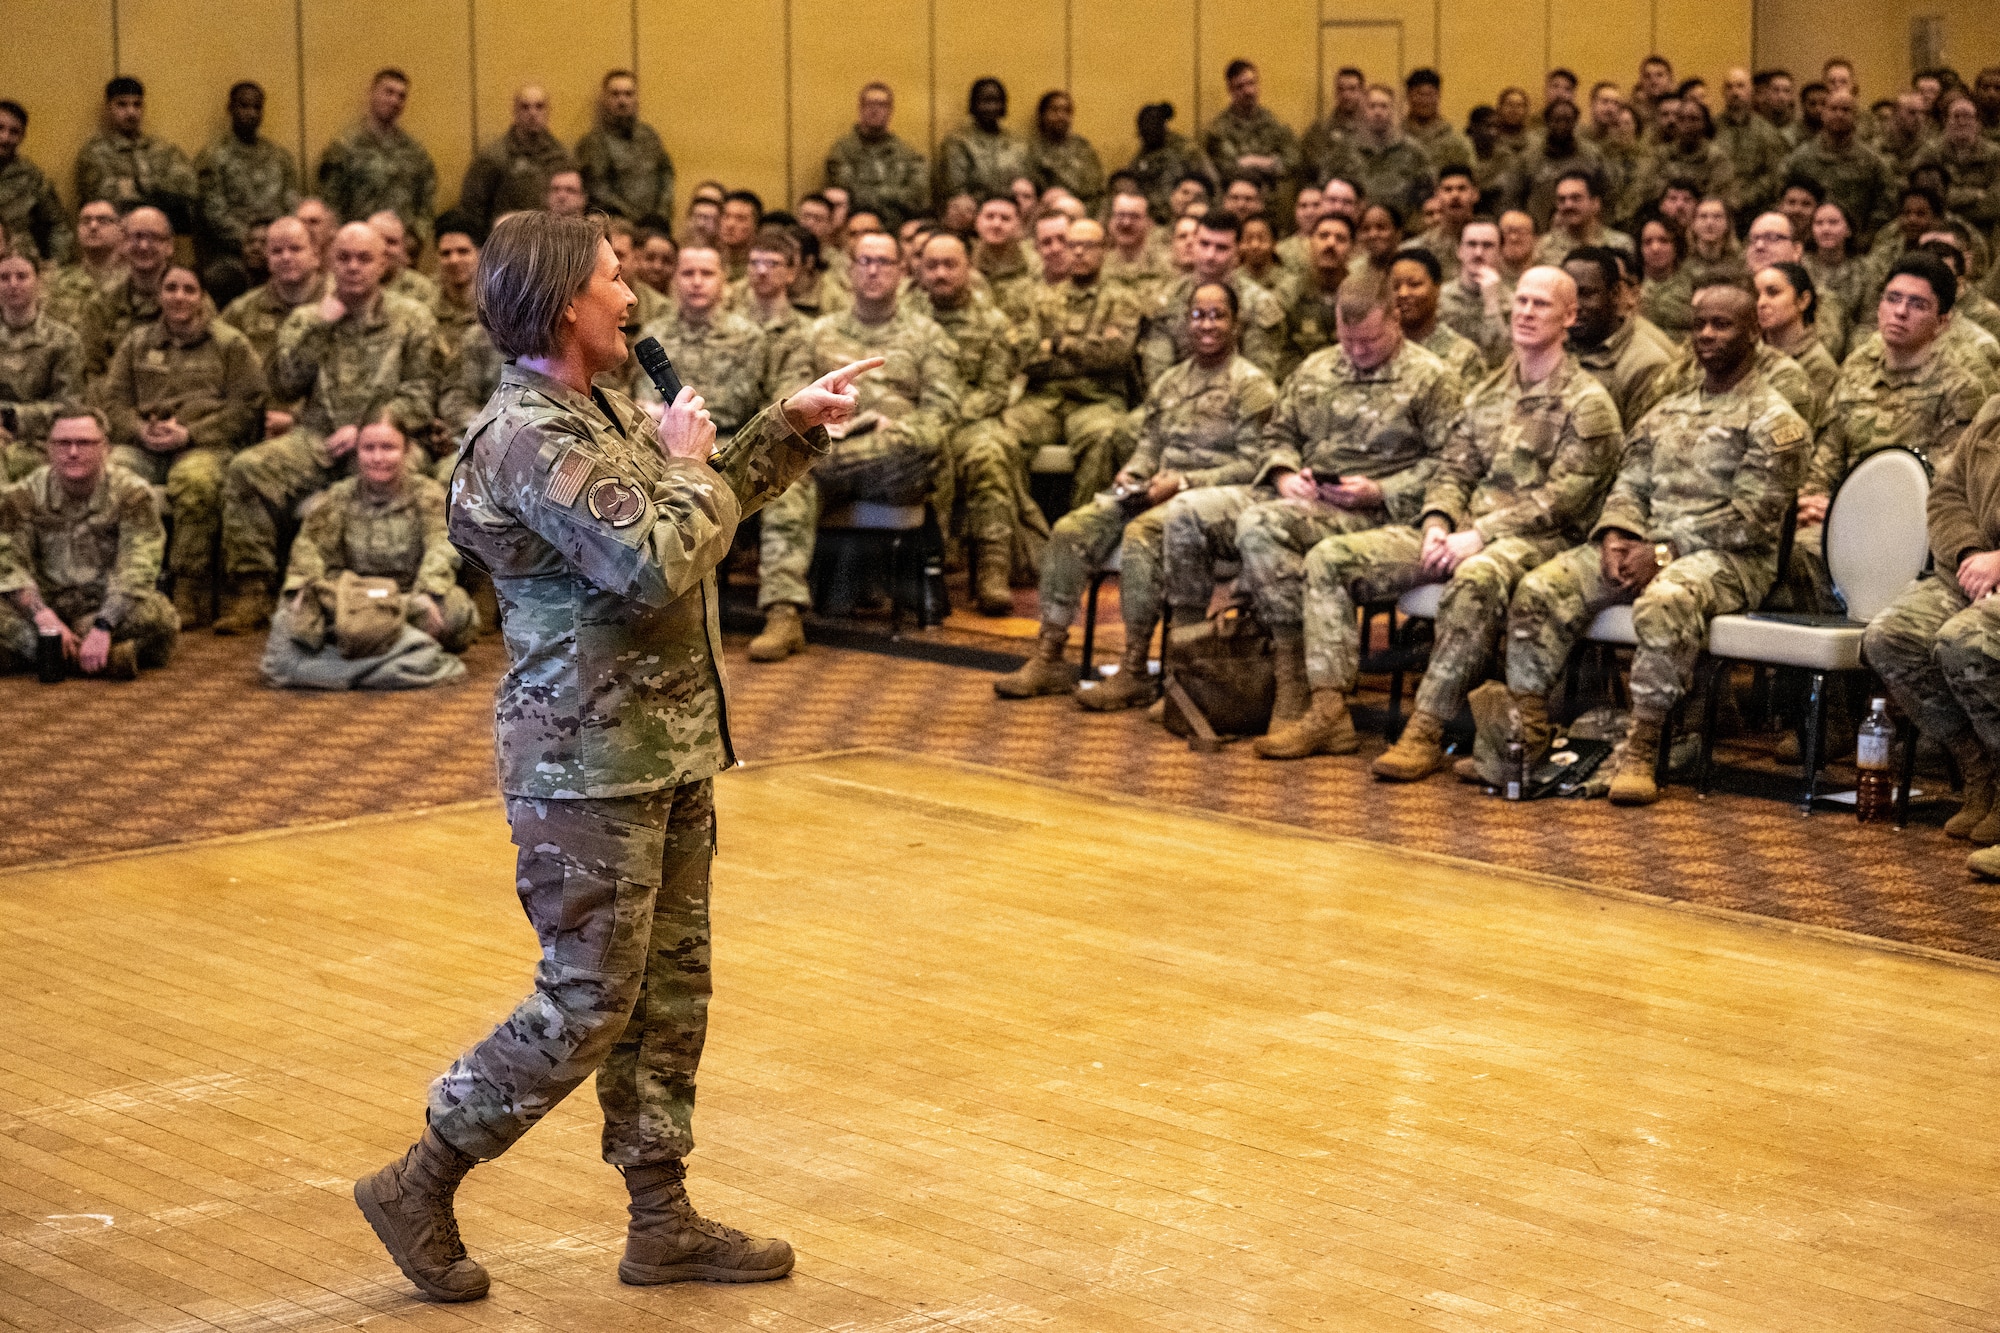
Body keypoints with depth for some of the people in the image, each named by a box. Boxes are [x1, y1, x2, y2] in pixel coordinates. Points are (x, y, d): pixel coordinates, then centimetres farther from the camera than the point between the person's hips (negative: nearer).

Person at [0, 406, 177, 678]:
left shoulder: (132, 495, -5)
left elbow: (136, 570, -17)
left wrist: (102, 627, -32)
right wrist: (44, 618, -28)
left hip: (107, 608, -1)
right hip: (45, 605, 1)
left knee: (158, 615, -34)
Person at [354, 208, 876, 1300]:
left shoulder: (603, 412, 11)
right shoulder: (530, 437, -20)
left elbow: (715, 498, 26)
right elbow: (654, 565, -28)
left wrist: (792, 426, 17)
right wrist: (685, 469, -12)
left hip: (665, 752, 10)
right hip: (590, 767, -10)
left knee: (670, 992, 14)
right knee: (586, 1007, -3)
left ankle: (663, 1222, 23)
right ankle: (418, 1187, 12)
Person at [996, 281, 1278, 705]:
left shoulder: (1252, 386, -1)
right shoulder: (1168, 383, 21)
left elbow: (1254, 465, -9)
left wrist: (1182, 482, -16)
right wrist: (1131, 473, 0)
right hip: (1159, 491, 7)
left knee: (1142, 534, -36)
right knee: (1071, 530, -15)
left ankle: (1134, 672, -31)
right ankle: (1048, 659, -14)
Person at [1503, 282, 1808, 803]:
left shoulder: (1773, 420, -1)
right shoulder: (1667, 412, 23)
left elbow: (1749, 517, -10)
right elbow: (1630, 485, 18)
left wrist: (1663, 551, -17)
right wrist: (1616, 535, -5)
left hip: (1727, 557, -6)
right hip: (1644, 546, 6)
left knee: (1664, 603, -40)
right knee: (1540, 589, -16)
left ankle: (1640, 753, -35)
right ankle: (1525, 739, -18)